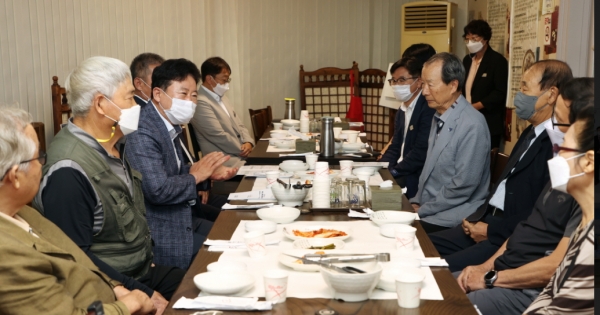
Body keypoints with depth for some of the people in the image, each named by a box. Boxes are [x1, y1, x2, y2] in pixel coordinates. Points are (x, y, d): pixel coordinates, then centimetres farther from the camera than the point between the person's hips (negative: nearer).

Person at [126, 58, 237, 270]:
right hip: (163, 234, -9)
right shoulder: (142, 134, -24)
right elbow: (158, 190, -31)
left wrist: (208, 172, -2)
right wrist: (195, 176, -15)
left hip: (183, 216, 10)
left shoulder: (171, 124, 7)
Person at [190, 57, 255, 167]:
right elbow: (219, 136, -18)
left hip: (241, 155, 9)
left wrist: (248, 142, -3)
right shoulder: (201, 102, -14)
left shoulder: (221, 97, 17)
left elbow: (239, 125, 17)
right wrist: (244, 149, -8)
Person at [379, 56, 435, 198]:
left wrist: (392, 171, -16)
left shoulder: (429, 108, -16)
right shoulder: (403, 110, 14)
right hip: (402, 174, 8)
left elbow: (421, 152, -22)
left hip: (419, 179, -8)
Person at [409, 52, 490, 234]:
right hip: (428, 209, 8)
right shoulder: (439, 116, 9)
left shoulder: (472, 125, -19)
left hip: (452, 220, -8)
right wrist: (417, 202, 3)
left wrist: (422, 211, -13)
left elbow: (463, 186, -20)